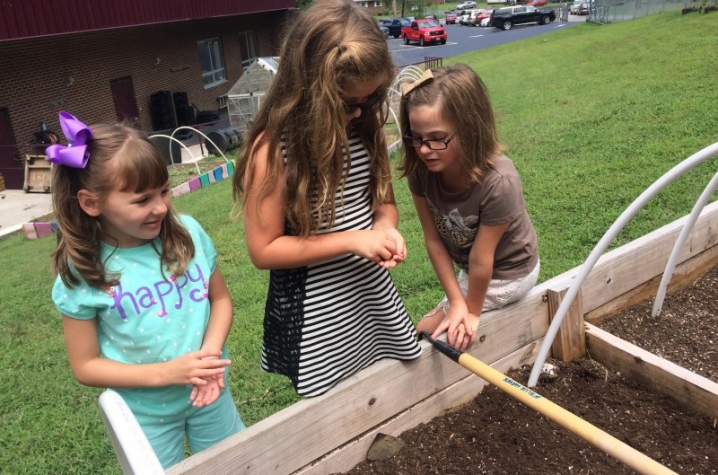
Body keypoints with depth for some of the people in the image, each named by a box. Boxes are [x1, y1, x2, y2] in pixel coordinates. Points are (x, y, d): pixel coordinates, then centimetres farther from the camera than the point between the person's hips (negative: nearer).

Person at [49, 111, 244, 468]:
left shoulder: (188, 233, -14)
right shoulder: (81, 273, -18)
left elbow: (220, 298, -1)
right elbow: (85, 365, -10)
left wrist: (212, 349, -19)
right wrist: (164, 373, -22)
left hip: (209, 392, 3)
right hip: (145, 413, -2)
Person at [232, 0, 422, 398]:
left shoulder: (365, 129, -4)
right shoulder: (273, 150, -22)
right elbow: (263, 250, -18)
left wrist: (384, 228, -15)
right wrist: (353, 240, -24)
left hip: (372, 291, 6)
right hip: (314, 314, -5)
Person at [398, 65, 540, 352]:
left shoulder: (498, 183, -38)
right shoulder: (420, 168, -24)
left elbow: (481, 259, -25)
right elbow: (433, 239, -14)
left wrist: (472, 310, -12)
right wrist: (456, 300, -13)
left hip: (507, 273, -5)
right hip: (469, 268, 5)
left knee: (426, 331, 3)